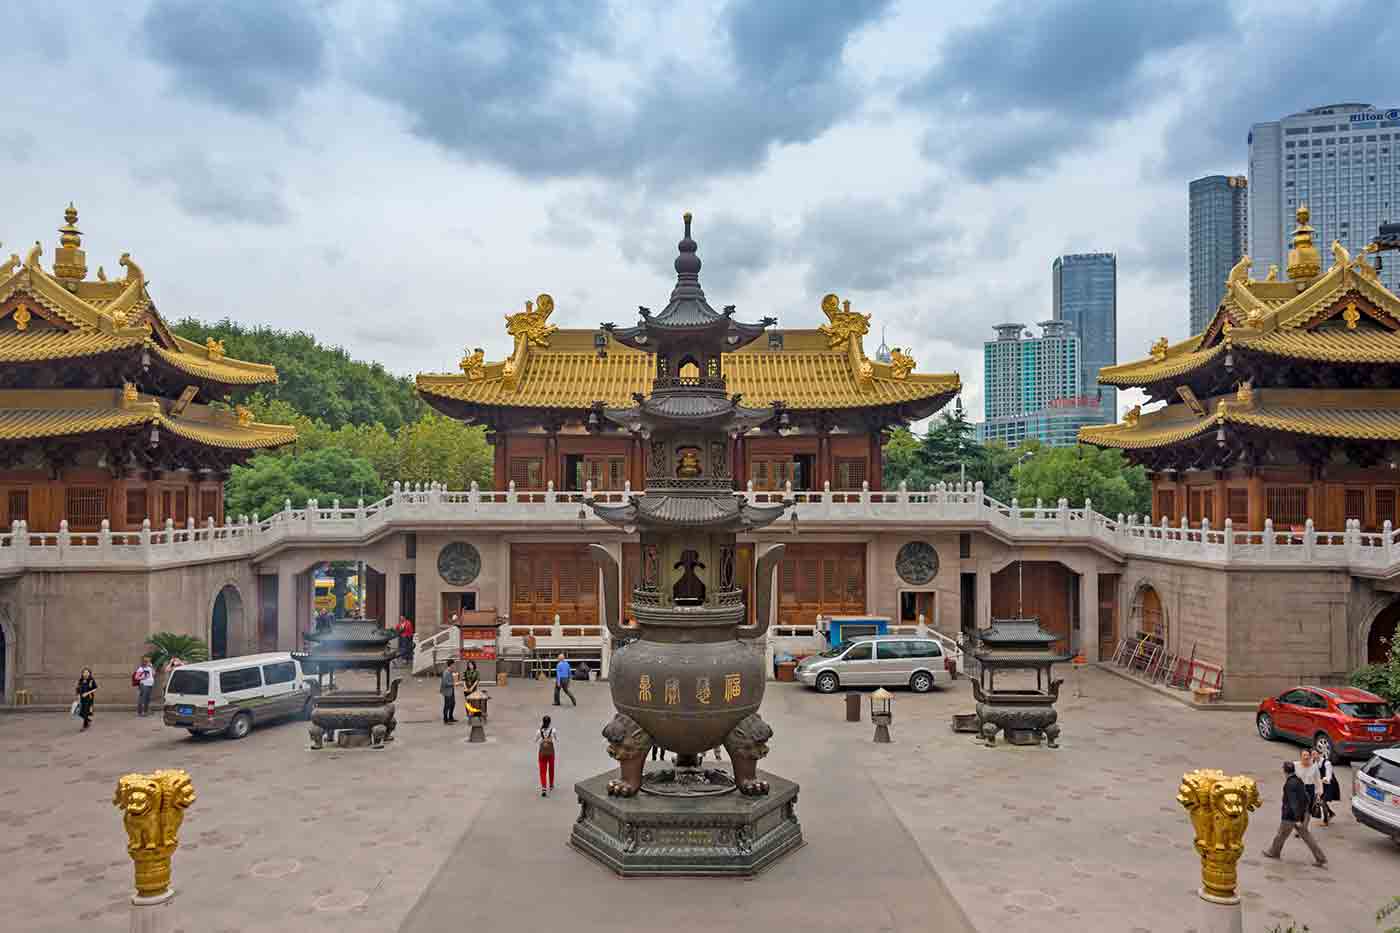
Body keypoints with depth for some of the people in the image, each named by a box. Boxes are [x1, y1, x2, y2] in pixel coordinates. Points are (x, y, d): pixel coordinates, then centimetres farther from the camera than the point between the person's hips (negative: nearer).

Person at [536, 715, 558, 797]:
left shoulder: (539, 731, -11)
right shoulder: (553, 730, -12)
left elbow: (535, 741, 1)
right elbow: (557, 740, -5)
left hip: (542, 753, -1)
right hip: (551, 752, 1)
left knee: (543, 771, 3)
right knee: (551, 769, 21)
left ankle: (543, 788, -13)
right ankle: (551, 785, 37)